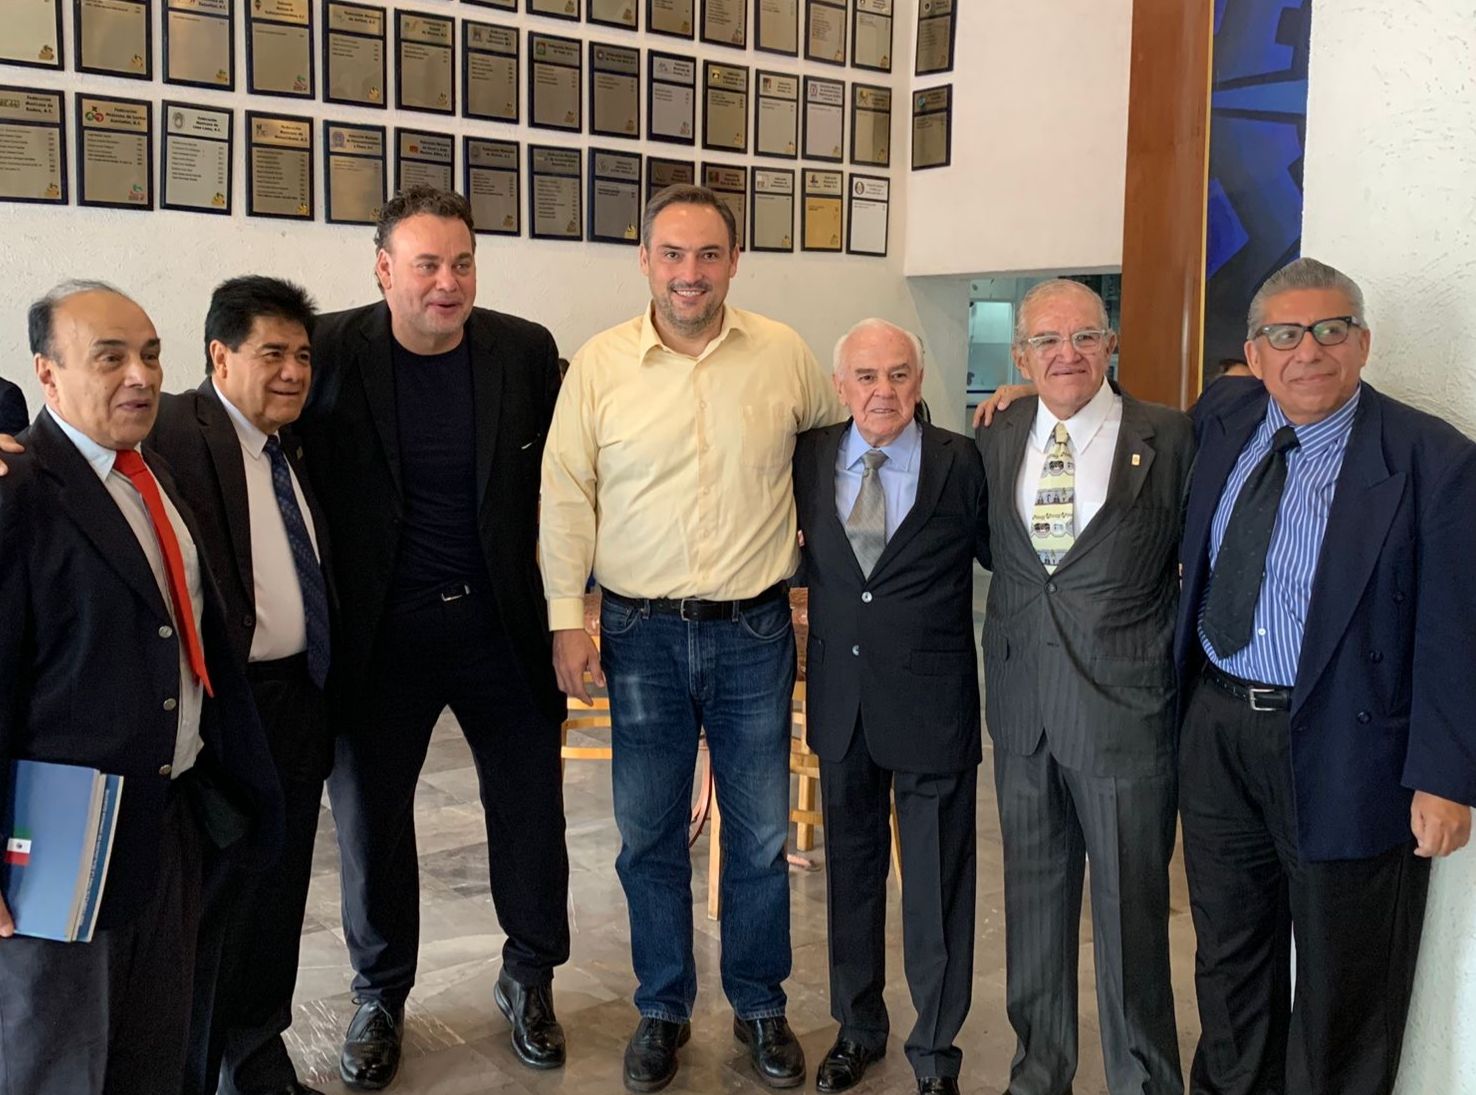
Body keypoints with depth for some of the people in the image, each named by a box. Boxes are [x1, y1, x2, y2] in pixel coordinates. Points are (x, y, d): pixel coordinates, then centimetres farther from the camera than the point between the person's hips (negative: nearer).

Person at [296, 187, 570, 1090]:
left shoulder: (526, 352, -4)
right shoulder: (331, 353, -9)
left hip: (501, 625, 1)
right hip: (378, 633, -1)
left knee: (532, 811, 10)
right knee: (370, 819, 12)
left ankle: (531, 980, 34)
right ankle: (381, 998, 35)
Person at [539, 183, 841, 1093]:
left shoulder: (784, 355, -1)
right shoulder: (599, 365, -3)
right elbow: (566, 497, 0)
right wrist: (567, 619, -4)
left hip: (755, 633, 1)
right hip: (642, 634, 0)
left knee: (761, 836, 11)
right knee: (650, 836, 10)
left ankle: (761, 1007, 31)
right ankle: (663, 1010, 29)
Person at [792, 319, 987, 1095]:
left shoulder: (961, 463, -8)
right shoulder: (809, 458, 1)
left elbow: (1001, 554, -1)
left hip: (932, 702, -3)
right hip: (841, 695, 4)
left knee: (937, 882, 8)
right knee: (850, 868, 18)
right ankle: (858, 1026, 38)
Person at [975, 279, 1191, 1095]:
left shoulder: (1169, 439, -6)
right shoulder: (996, 440, 6)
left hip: (1126, 706, -4)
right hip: (1023, 706, 4)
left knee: (1130, 906, 6)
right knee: (1034, 896, 16)